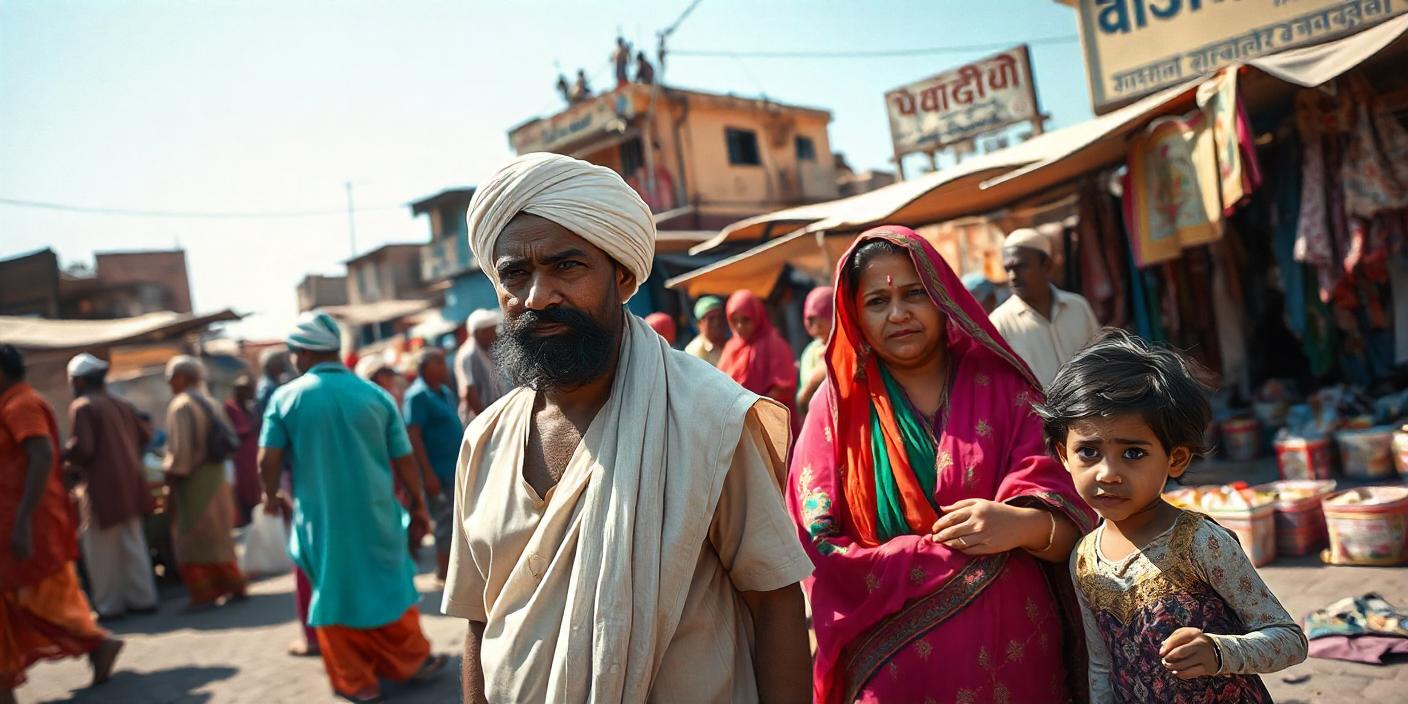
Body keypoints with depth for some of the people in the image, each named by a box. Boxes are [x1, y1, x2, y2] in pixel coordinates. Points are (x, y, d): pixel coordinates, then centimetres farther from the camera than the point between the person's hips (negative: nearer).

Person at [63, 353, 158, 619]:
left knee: (102, 549, 4)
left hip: (104, 486, -7)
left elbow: (82, 448, -18)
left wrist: (66, 457, 1)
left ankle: (109, 605, 10)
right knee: (133, 543, 14)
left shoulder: (82, 407, -10)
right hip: (130, 482, 7)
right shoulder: (122, 405, 12)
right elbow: (144, 435, 16)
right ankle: (142, 598, 18)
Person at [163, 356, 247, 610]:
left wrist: (172, 473, -10)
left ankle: (204, 593, 2)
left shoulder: (180, 406, -14)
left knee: (192, 539, 1)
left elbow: (180, 449, -20)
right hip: (217, 476, 8)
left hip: (192, 481, -8)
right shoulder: (211, 403, 11)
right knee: (217, 534, 17)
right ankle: (232, 584, 20)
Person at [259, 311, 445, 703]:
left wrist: (272, 496, 12)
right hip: (374, 511, 1)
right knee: (388, 584, 17)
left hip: (320, 516, -1)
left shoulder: (286, 397, -7)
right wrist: (418, 505, 12)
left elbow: (267, 460, -9)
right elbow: (404, 460, -1)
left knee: (334, 592, 13)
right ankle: (412, 661, 29)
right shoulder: (376, 395, -3)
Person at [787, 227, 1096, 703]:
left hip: (1011, 656, 1)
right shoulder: (838, 404, -2)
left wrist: (1026, 525, -27)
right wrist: (955, 554, -16)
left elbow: (1070, 525, -5)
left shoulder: (1003, 386, 0)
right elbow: (815, 552, -9)